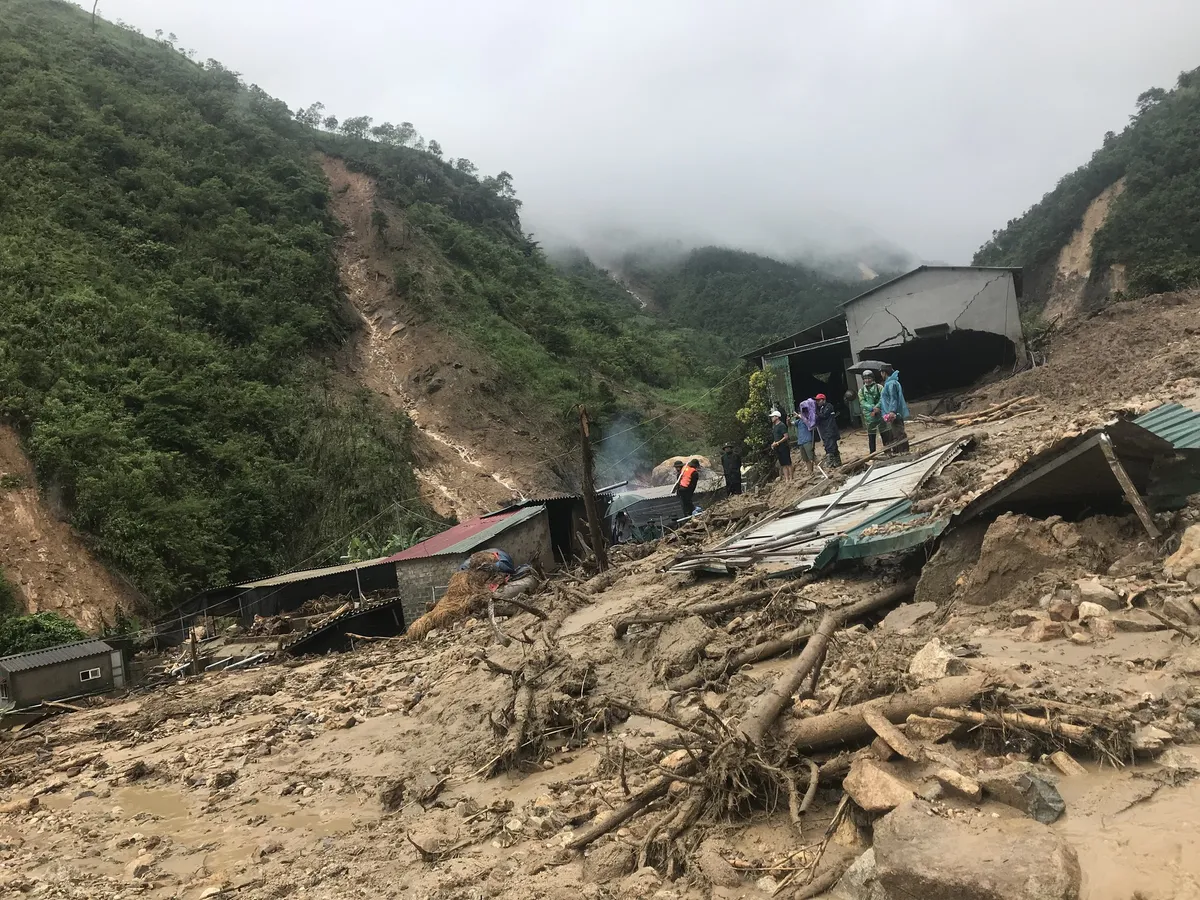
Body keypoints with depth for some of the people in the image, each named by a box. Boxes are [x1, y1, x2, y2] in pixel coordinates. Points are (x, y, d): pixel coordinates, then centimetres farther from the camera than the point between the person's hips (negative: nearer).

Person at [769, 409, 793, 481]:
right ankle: (786, 479, 9)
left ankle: (791, 478, -5)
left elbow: (786, 437, -17)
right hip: (777, 448, 9)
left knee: (788, 463, -6)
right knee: (783, 464, 8)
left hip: (783, 447, -9)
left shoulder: (782, 425, -11)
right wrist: (773, 444, 7)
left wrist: (777, 443, -19)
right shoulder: (774, 426, 16)